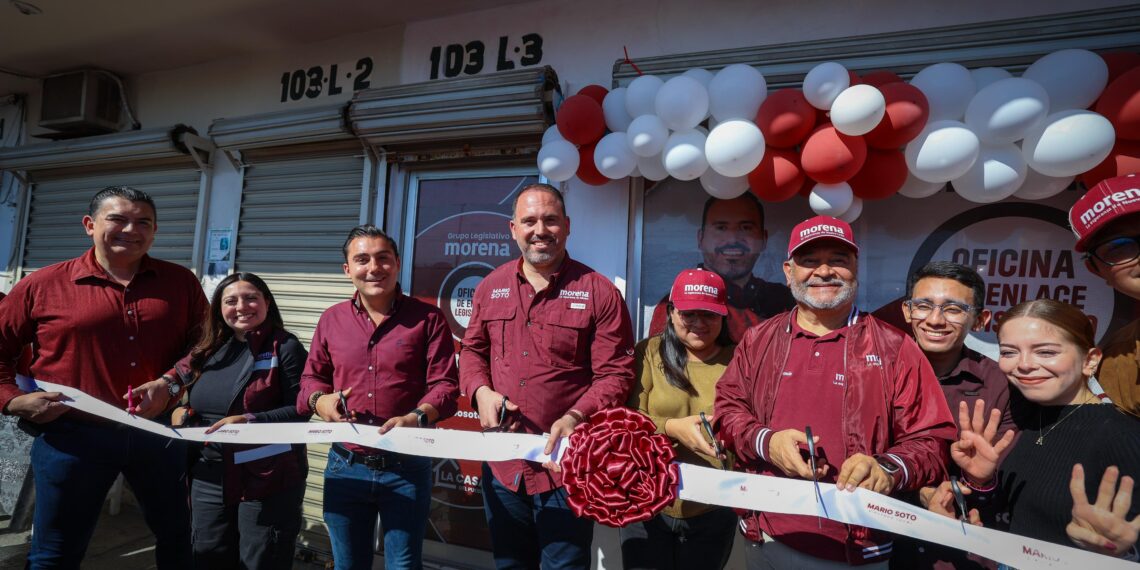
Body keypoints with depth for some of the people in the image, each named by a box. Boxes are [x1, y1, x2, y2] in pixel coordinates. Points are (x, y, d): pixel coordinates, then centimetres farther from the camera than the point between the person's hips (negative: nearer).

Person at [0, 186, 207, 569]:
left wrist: (172, 382, -10)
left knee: (177, 535, 17)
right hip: (71, 435, -1)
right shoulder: (42, 286, -1)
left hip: (158, 431, 2)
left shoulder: (180, 283, 3)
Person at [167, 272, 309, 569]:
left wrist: (250, 420, -24)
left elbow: (300, 411, -14)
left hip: (268, 480, -6)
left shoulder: (284, 347, -10)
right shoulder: (208, 350, 10)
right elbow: (184, 394, 19)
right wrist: (179, 410, -3)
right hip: (208, 479, 6)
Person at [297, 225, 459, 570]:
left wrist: (418, 417, -25)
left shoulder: (427, 318, -3)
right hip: (345, 466, 3)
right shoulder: (331, 320, 7)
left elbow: (445, 385, -7)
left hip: (406, 467, -3)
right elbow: (312, 377, 15)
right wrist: (319, 400, -7)